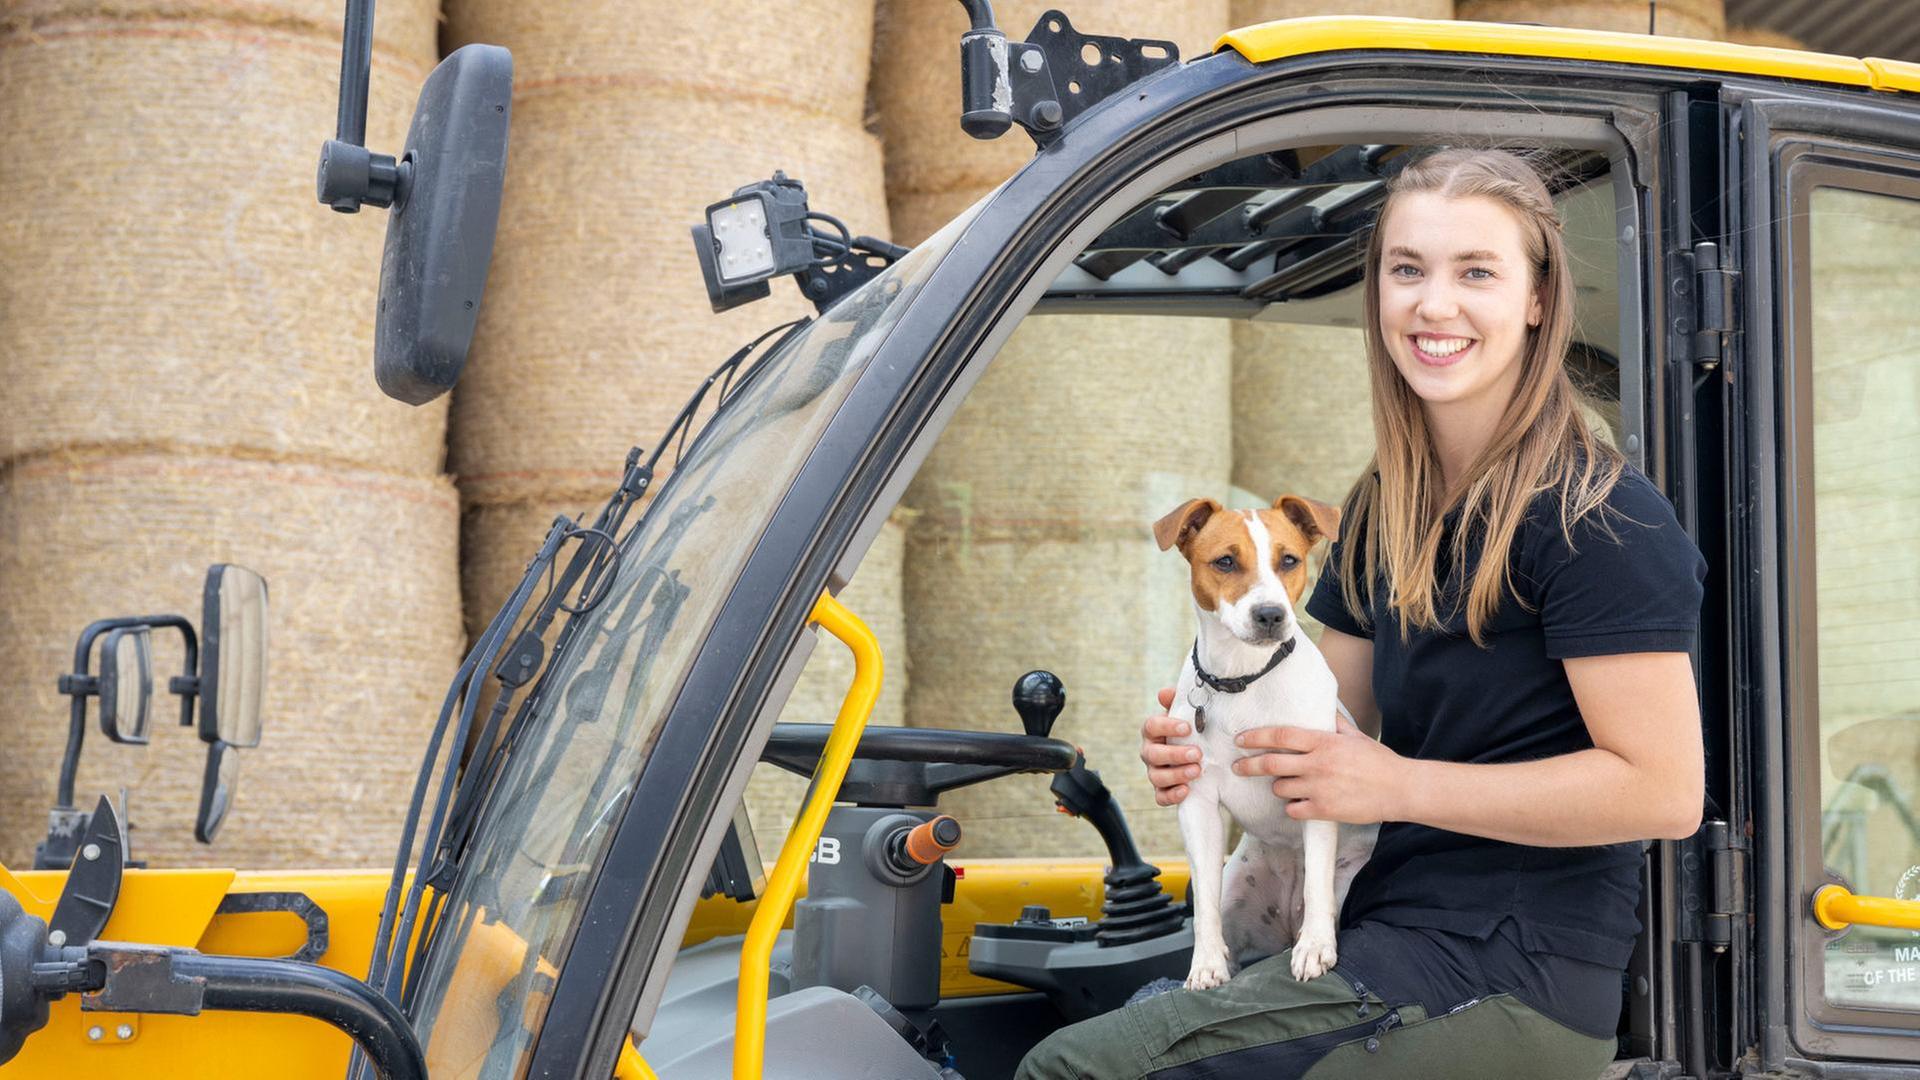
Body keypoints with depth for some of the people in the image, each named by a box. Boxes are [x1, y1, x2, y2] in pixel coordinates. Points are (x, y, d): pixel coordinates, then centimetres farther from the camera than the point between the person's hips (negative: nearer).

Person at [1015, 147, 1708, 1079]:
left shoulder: (1593, 516, -13)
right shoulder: (1383, 510, 12)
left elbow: (1663, 790, -18)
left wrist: (1396, 785, -17)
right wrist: (1212, 756, -3)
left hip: (1507, 986, -8)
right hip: (1390, 941, 8)